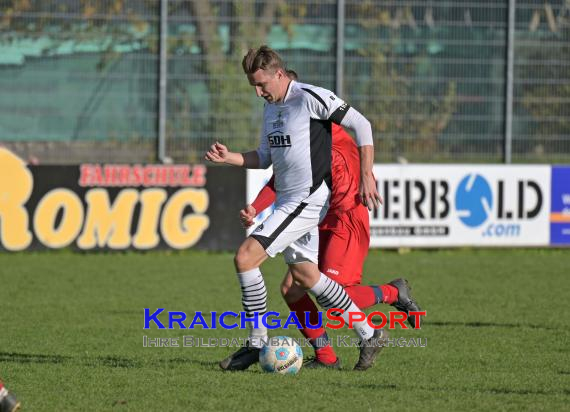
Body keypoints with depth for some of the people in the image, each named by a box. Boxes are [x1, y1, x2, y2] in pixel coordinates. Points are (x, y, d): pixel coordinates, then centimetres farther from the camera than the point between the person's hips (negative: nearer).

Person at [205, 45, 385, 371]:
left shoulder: (310, 98, -14)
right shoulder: (271, 107, 13)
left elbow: (361, 125, -11)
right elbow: (264, 158, 21)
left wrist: (367, 176, -14)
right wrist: (230, 158, 3)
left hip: (306, 200, -10)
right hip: (287, 200, 10)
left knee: (245, 257, -15)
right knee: (304, 275, 13)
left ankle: (257, 343, -6)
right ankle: (370, 334, 23)